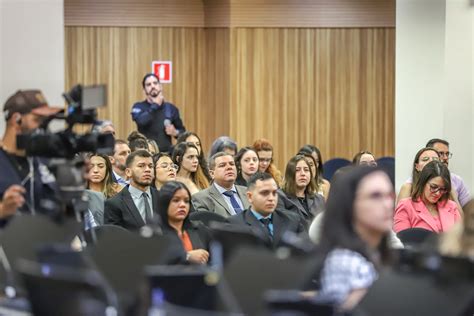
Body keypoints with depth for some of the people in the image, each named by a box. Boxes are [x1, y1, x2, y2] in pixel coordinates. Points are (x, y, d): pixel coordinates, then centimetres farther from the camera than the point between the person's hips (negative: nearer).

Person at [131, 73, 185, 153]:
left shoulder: (171, 108, 9)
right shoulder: (139, 107, 2)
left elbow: (182, 131, 19)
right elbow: (142, 121, -20)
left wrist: (175, 132, -4)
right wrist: (156, 105, -8)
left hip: (167, 153, 3)